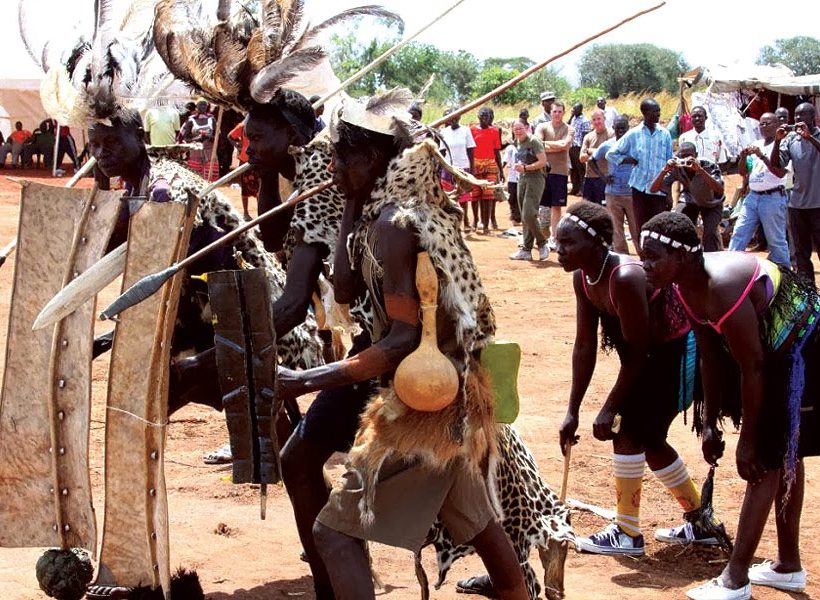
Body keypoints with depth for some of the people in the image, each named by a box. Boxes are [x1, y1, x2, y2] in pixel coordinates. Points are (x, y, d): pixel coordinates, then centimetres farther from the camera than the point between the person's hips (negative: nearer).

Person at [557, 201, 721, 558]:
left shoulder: (625, 279, -33)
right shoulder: (583, 278, -6)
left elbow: (635, 355, -26)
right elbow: (584, 345, -2)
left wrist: (609, 409, -20)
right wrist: (572, 412, -2)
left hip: (683, 353, -9)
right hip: (658, 353, 10)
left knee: (629, 432, -11)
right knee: (649, 439, 14)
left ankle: (627, 534, 2)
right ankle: (702, 524, 29)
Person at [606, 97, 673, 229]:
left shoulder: (665, 134, 4)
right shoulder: (633, 134, 2)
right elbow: (611, 154, 10)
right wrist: (629, 160, -3)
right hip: (640, 188, 0)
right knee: (642, 228, 5)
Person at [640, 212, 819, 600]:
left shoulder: (721, 286, -36)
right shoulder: (685, 284, -9)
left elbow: (752, 368, -29)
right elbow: (710, 356, 0)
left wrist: (748, 440, -21)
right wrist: (710, 424, 3)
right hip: (773, 348, 10)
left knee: (765, 458, -8)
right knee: (782, 455, 19)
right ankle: (788, 567, 33)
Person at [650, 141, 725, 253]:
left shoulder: (708, 165, -33)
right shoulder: (676, 168, -26)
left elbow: (720, 190, -49)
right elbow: (653, 189, -28)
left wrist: (700, 170, -58)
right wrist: (664, 171, -46)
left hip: (711, 203, -3)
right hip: (689, 200, 3)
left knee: (710, 233, -22)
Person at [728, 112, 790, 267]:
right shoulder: (755, 145, 14)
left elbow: (780, 173, -17)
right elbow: (742, 172, 17)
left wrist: (762, 156, -21)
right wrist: (743, 157, -2)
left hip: (773, 197, -6)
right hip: (752, 196, 6)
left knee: (776, 241, -1)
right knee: (738, 234, 2)